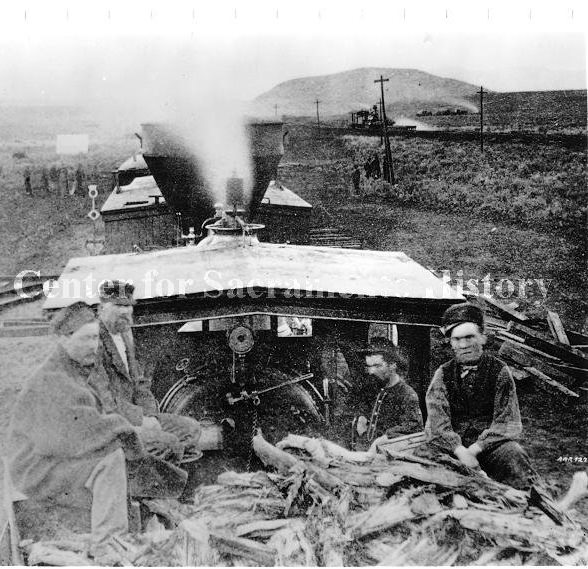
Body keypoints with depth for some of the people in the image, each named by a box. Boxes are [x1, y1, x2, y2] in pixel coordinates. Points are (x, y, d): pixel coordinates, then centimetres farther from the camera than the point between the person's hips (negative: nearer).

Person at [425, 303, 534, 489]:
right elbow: (437, 421, -5)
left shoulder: (499, 371, 4)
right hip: (451, 446, 1)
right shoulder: (443, 374, 7)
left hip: (491, 444, -1)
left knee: (514, 458, -31)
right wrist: (460, 451, -23)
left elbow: (507, 423, -3)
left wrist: (474, 450, -17)